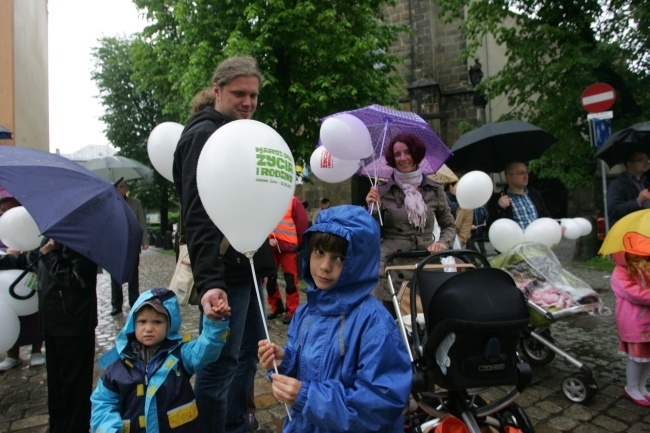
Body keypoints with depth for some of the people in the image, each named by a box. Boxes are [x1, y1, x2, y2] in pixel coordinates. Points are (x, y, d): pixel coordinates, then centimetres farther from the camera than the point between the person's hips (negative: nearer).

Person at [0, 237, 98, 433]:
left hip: (75, 326, -8)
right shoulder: (49, 241, 7)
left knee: (75, 384, 3)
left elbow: (75, 279, -26)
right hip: (52, 323, 9)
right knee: (55, 380, 21)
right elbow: (26, 260, 25)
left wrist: (49, 255, -20)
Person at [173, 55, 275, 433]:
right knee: (221, 362, -1)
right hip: (225, 272, -10)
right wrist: (209, 281, -31)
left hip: (247, 267, 10)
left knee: (249, 352, 19)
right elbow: (198, 215, -22)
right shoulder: (205, 134, -11)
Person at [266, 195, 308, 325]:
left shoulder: (293, 201, -3)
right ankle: (276, 307, 28)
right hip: (270, 247, 4)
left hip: (288, 246, -4)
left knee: (290, 279, 1)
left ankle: (292, 311, 12)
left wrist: (297, 243, 3)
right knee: (270, 278, 11)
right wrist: (268, 238, -12)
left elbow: (302, 223, -2)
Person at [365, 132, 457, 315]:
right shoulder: (382, 191, 2)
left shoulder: (434, 189, 7)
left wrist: (443, 243, -2)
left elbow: (449, 225, 16)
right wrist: (374, 208, -11)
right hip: (392, 267, -1)